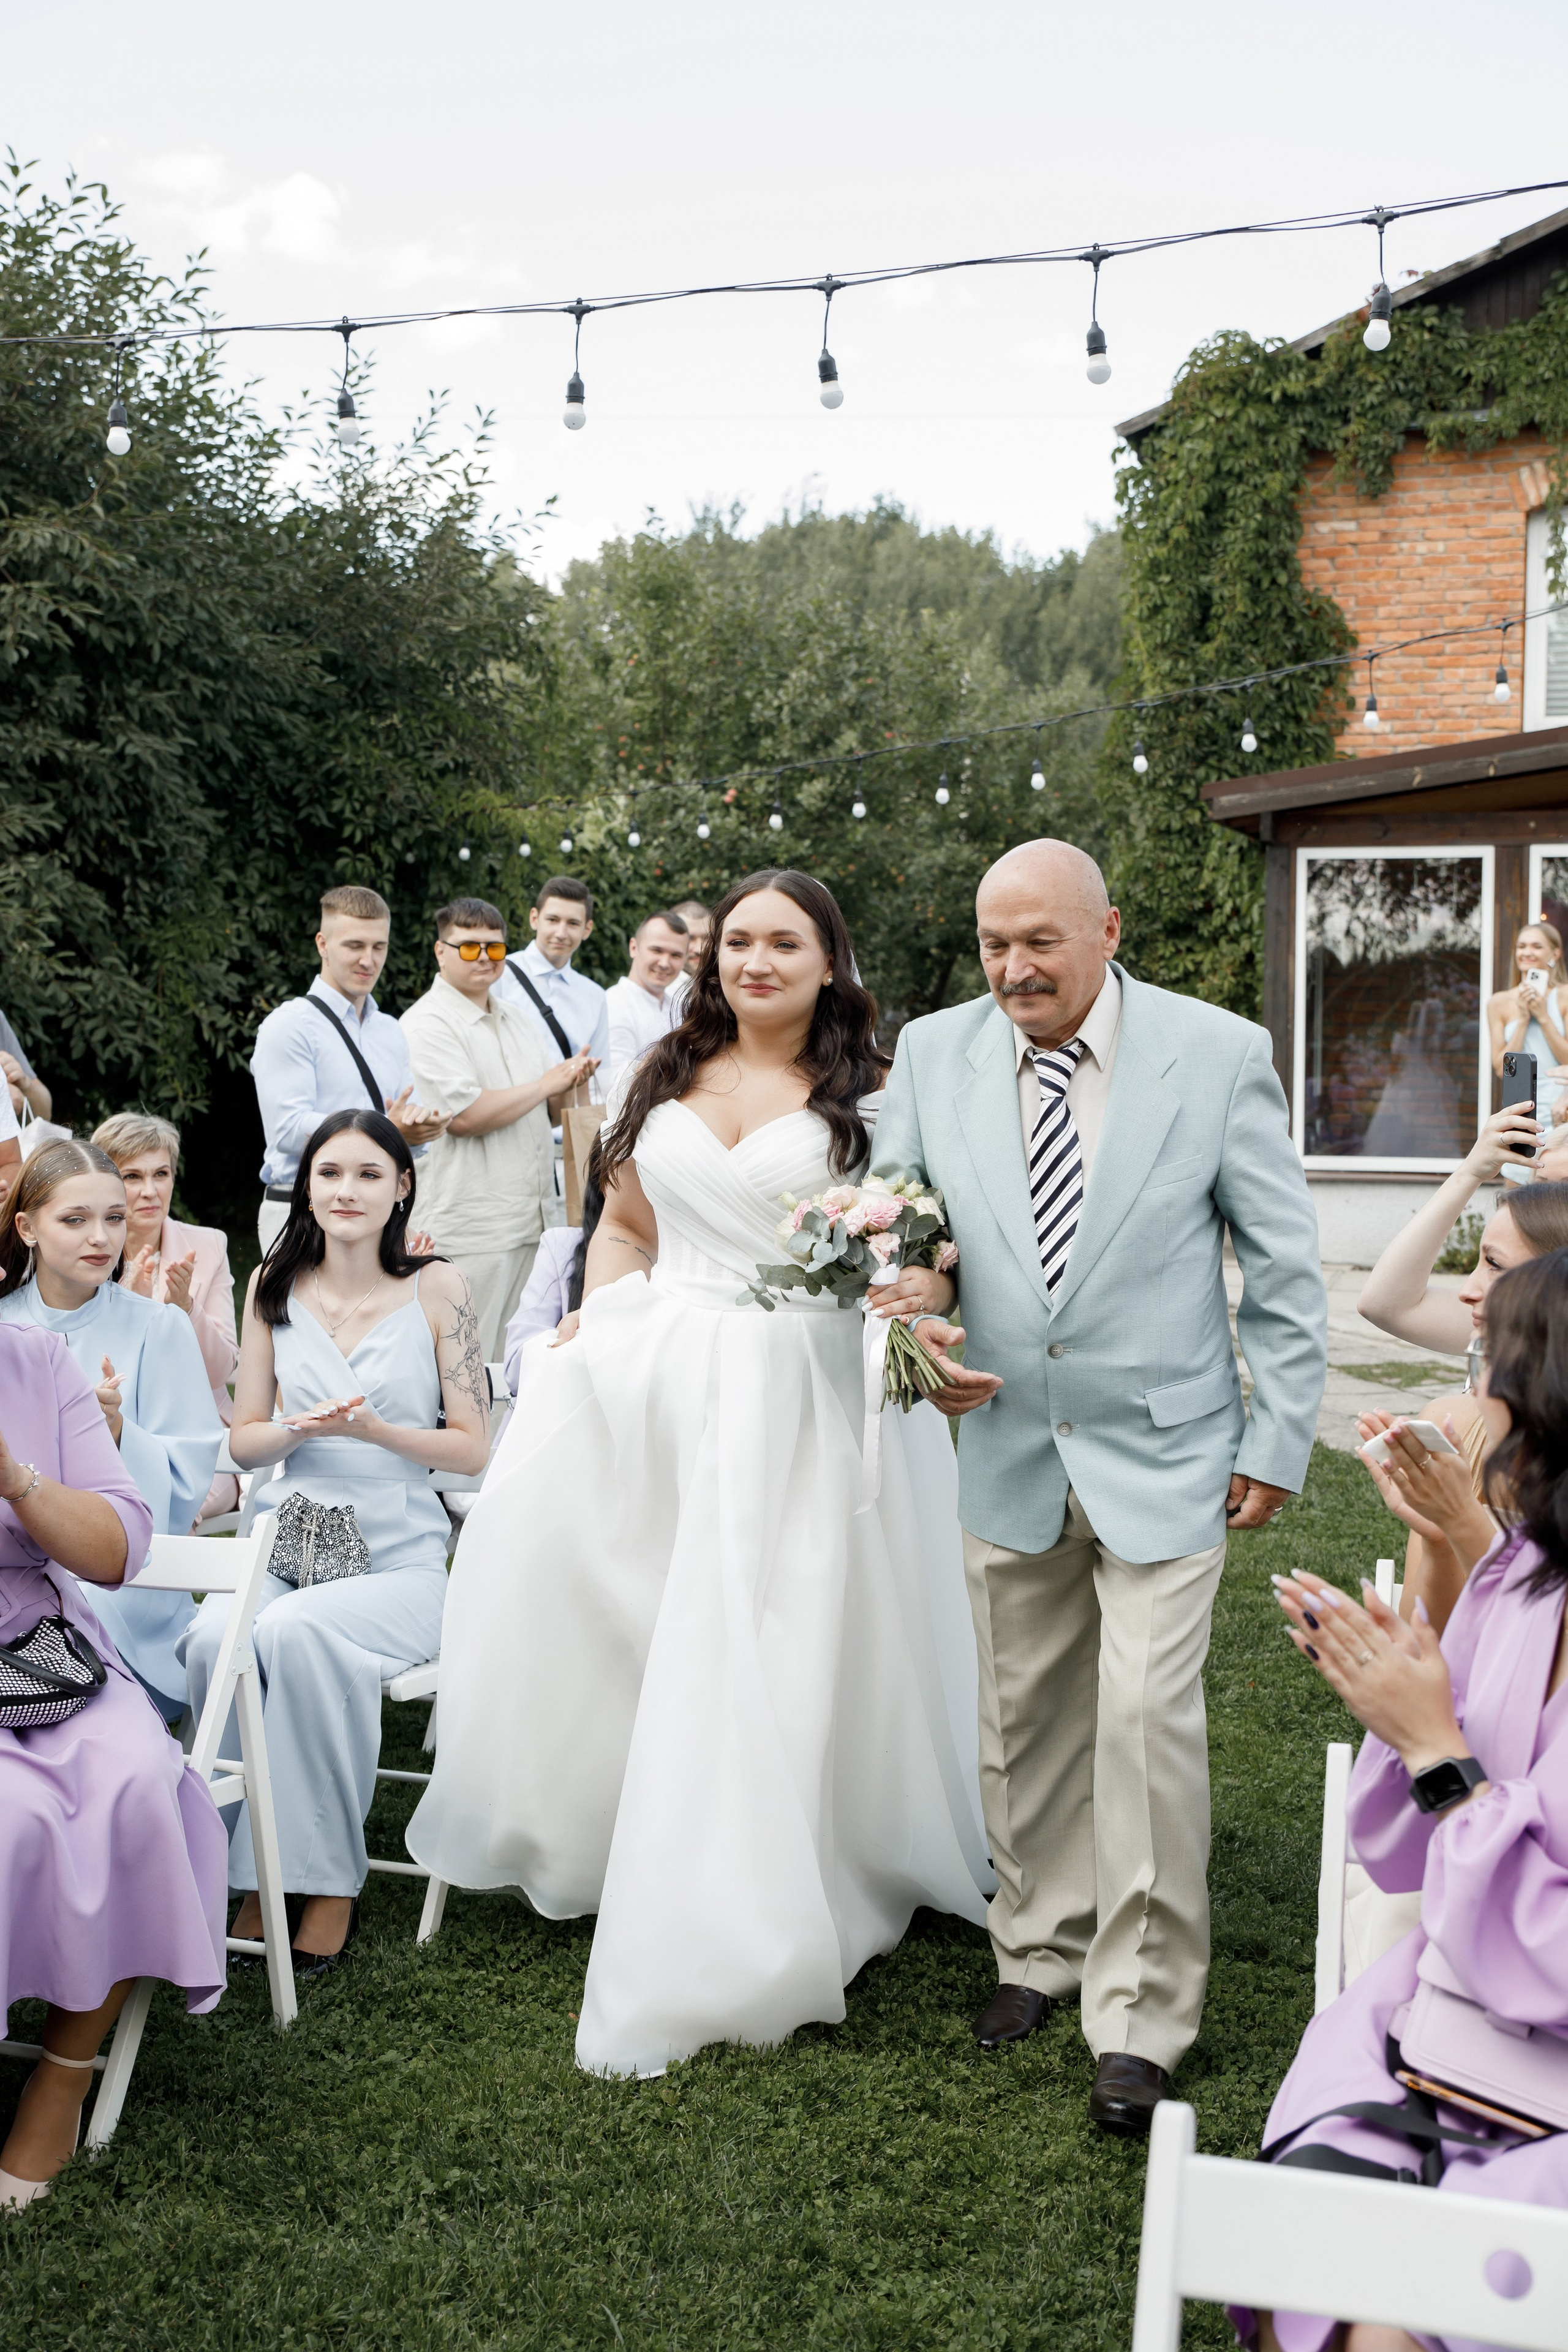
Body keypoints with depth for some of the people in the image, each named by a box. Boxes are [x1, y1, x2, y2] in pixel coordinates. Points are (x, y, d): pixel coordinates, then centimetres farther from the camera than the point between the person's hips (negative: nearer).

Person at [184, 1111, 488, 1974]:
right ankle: (252, 1877, -14)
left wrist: (371, 1429, -15)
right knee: (213, 1638, -30)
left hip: (400, 1555, -3)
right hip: (284, 1539, 3)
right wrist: (302, 1429, -9)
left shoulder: (436, 1288, 0)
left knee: (298, 1633, -33)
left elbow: (472, 1447, 1)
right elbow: (243, 1439, 13)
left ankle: (327, 1878, -16)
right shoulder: (274, 1286, 10)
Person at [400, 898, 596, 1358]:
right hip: (470, 1229, -8)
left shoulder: (517, 1021, 19)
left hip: (530, 1221, 8)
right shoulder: (427, 1023, -8)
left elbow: (544, 1113, 26)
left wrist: (569, 1085, 2)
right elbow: (465, 1115, -19)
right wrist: (545, 1084, -8)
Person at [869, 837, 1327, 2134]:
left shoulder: (1221, 1054, -11)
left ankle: (1142, 2015, 10)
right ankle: (1042, 1947, 35)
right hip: (1009, 1448, 4)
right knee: (1023, 1719, 14)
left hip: (1165, 1453, -3)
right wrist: (917, 1327, -13)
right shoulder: (933, 1053, -3)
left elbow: (1286, 1268, -4)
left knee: (1147, 1720, -6)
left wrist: (1280, 1439, -4)